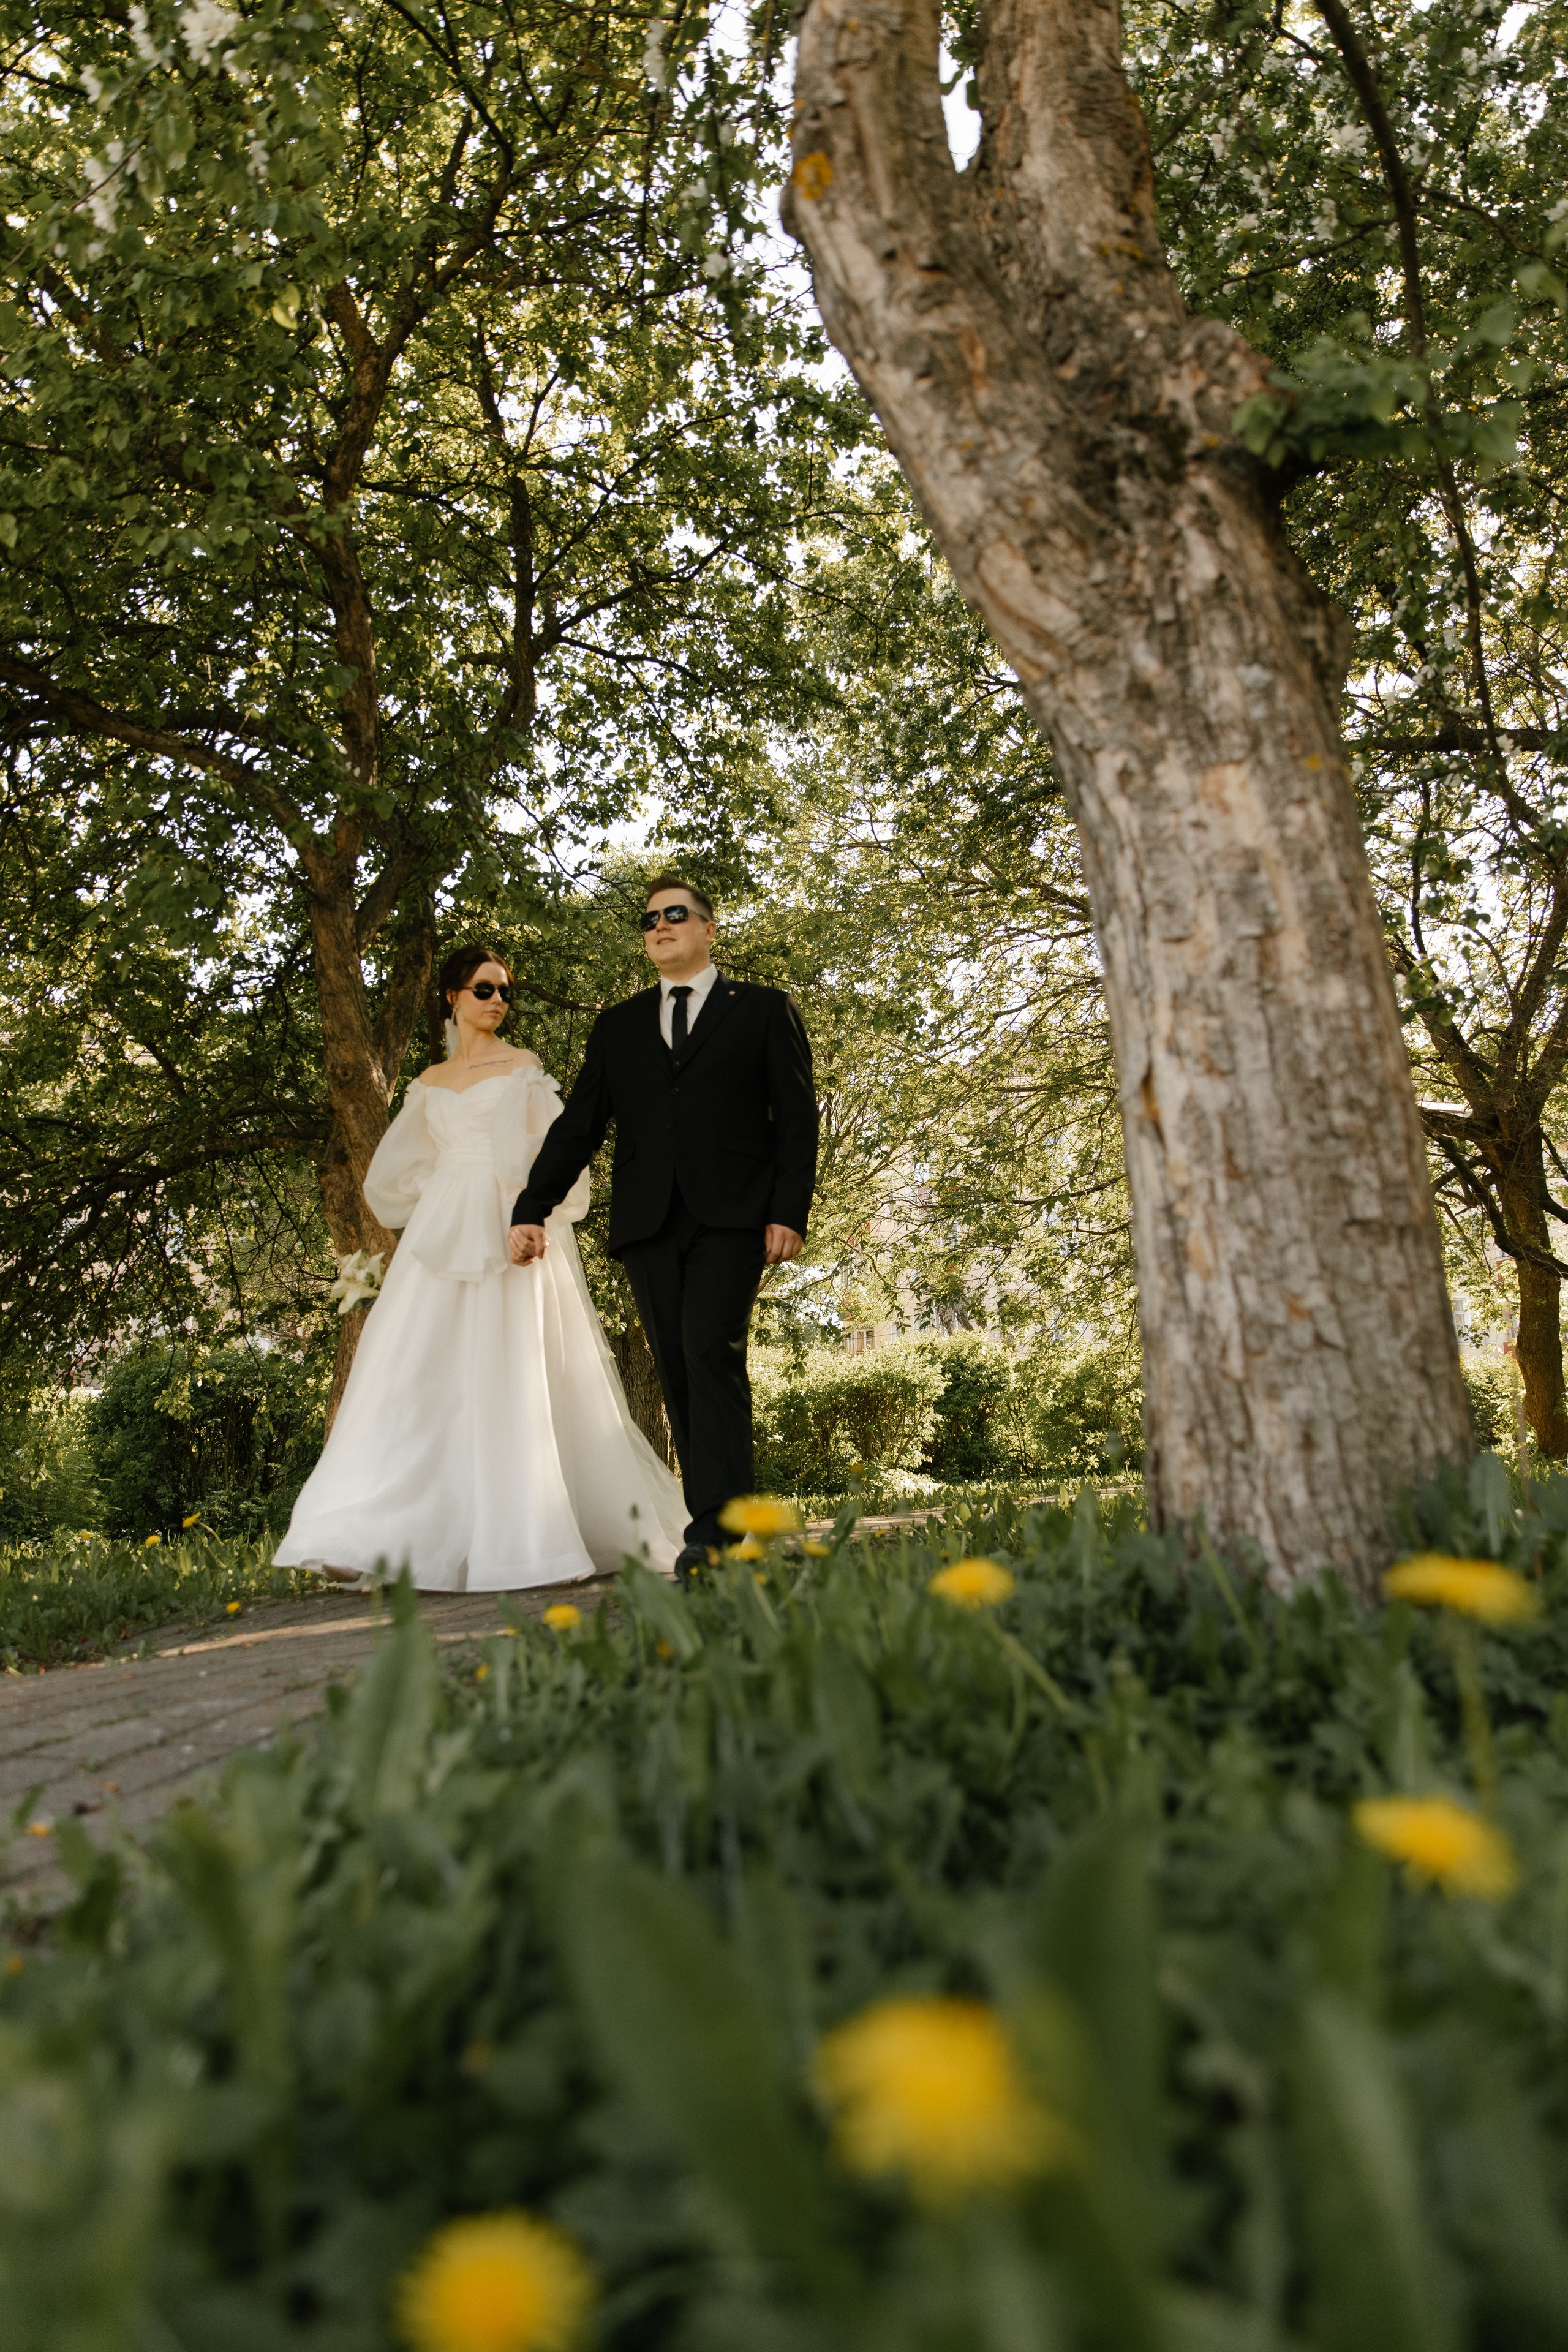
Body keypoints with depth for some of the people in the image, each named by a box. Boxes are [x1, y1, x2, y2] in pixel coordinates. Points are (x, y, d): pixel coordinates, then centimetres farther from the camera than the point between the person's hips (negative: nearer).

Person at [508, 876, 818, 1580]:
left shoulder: (764, 1009, 12)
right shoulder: (618, 1025, 21)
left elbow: (796, 1118, 5)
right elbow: (578, 1123, 17)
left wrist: (789, 1211, -7)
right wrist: (532, 1209, 7)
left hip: (730, 1217, -4)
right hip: (647, 1223, 4)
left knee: (712, 1352, -18)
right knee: (677, 1372, 2)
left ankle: (717, 1527, -18)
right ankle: (716, 1528, 7)